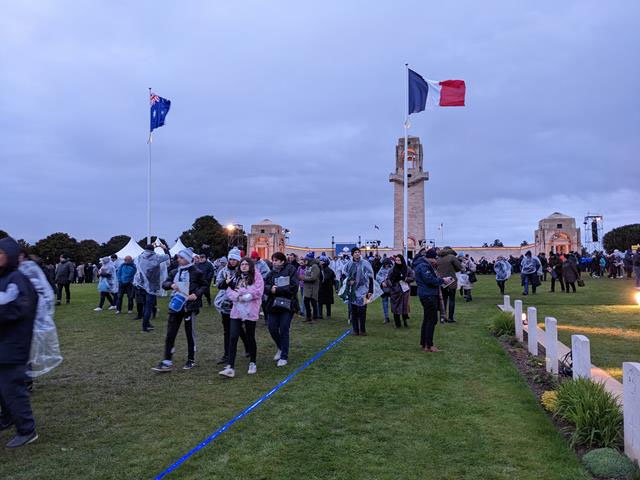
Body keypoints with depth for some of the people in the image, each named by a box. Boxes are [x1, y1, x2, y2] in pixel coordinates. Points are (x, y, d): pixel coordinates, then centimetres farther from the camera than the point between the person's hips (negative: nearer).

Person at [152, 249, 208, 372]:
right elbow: (164, 284, 9)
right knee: (170, 334, 1)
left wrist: (197, 294, -17)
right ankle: (167, 362, 7)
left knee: (190, 334, 7)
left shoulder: (196, 272, -6)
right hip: (176, 306, 5)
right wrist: (171, 285, -12)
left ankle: (191, 360, 22)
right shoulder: (174, 272, 9)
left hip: (190, 307, -4)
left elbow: (205, 286, -1)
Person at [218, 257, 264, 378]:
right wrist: (237, 297, -15)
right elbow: (229, 291, 5)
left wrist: (243, 295, -13)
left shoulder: (256, 276, -2)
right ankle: (230, 367, -4)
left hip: (250, 312, -4)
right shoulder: (236, 277, 13)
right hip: (236, 311, 4)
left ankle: (252, 363, 27)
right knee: (233, 338, -5)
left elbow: (258, 291, -13)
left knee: (250, 338, 8)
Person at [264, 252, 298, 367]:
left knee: (284, 330, -2)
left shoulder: (291, 270, -5)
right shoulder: (272, 272, 12)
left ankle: (284, 357, 12)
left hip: (287, 305, -5)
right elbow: (264, 286, 5)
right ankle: (280, 348, 33)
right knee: (272, 329, 4)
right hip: (273, 305, 5)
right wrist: (270, 288, -17)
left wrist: (277, 290, -15)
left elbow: (293, 287, -15)